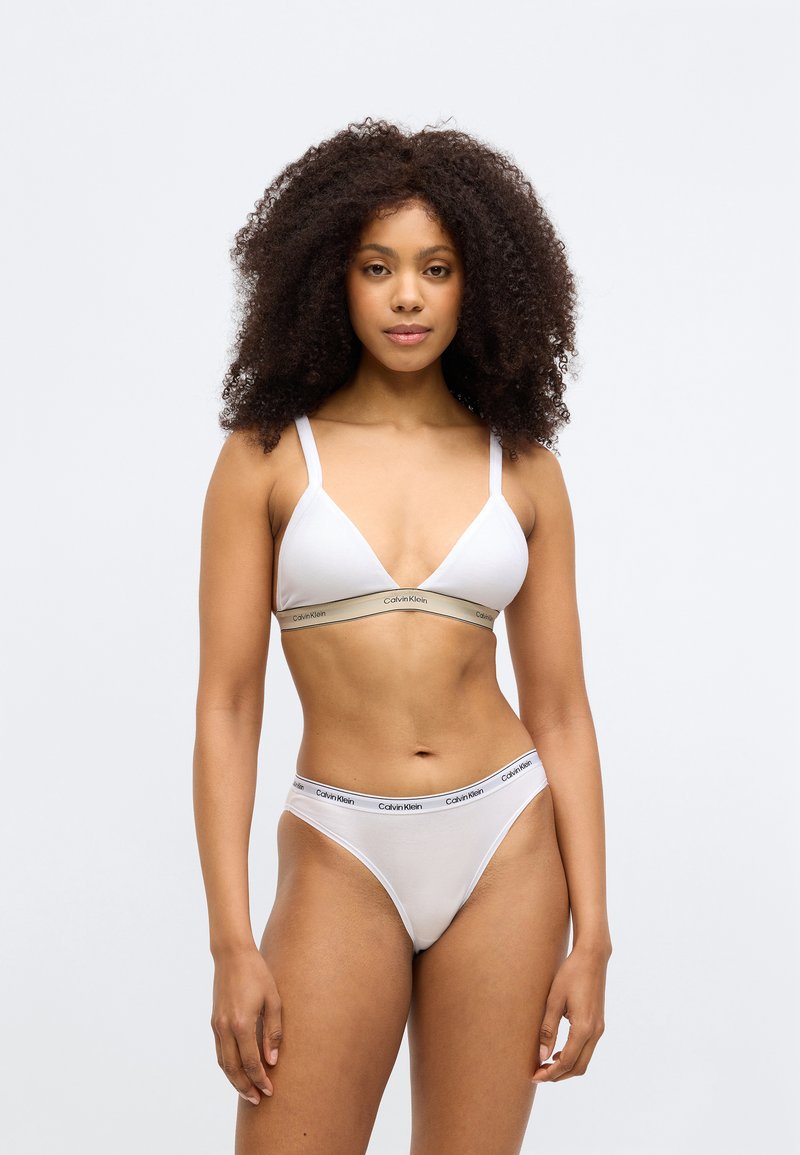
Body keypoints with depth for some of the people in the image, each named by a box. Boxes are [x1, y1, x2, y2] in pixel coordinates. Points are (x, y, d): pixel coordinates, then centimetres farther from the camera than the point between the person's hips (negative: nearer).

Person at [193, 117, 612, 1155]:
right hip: (342, 855, -2)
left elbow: (559, 710, 5)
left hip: (506, 847, 2)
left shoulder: (523, 468, 4)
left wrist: (590, 936, 0)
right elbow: (226, 707, -3)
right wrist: (232, 944, -9)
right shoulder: (269, 457, -1)